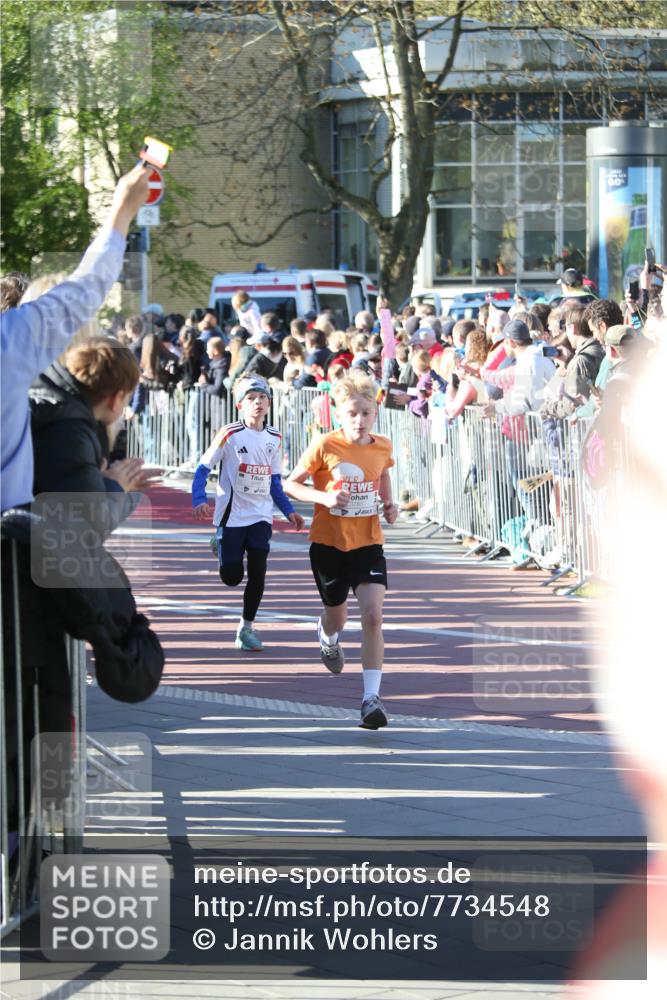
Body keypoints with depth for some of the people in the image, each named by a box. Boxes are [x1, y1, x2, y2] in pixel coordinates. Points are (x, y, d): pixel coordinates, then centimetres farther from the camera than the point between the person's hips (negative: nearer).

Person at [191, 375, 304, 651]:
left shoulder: (273, 438, 7)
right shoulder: (229, 435, -9)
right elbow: (203, 469, -8)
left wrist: (288, 510, 7)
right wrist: (199, 501, -23)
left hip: (261, 516, 4)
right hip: (231, 516, -4)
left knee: (257, 574, -6)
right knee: (232, 577, -2)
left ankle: (247, 628, 9)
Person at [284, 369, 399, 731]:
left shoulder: (383, 447, -3)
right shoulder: (325, 446, -14)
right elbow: (290, 484, -6)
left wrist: (389, 504, 2)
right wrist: (324, 497, -23)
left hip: (368, 542, 1)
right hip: (329, 542, -1)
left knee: (373, 616, -16)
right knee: (337, 615, 18)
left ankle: (371, 697, -17)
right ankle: (327, 636, 58)